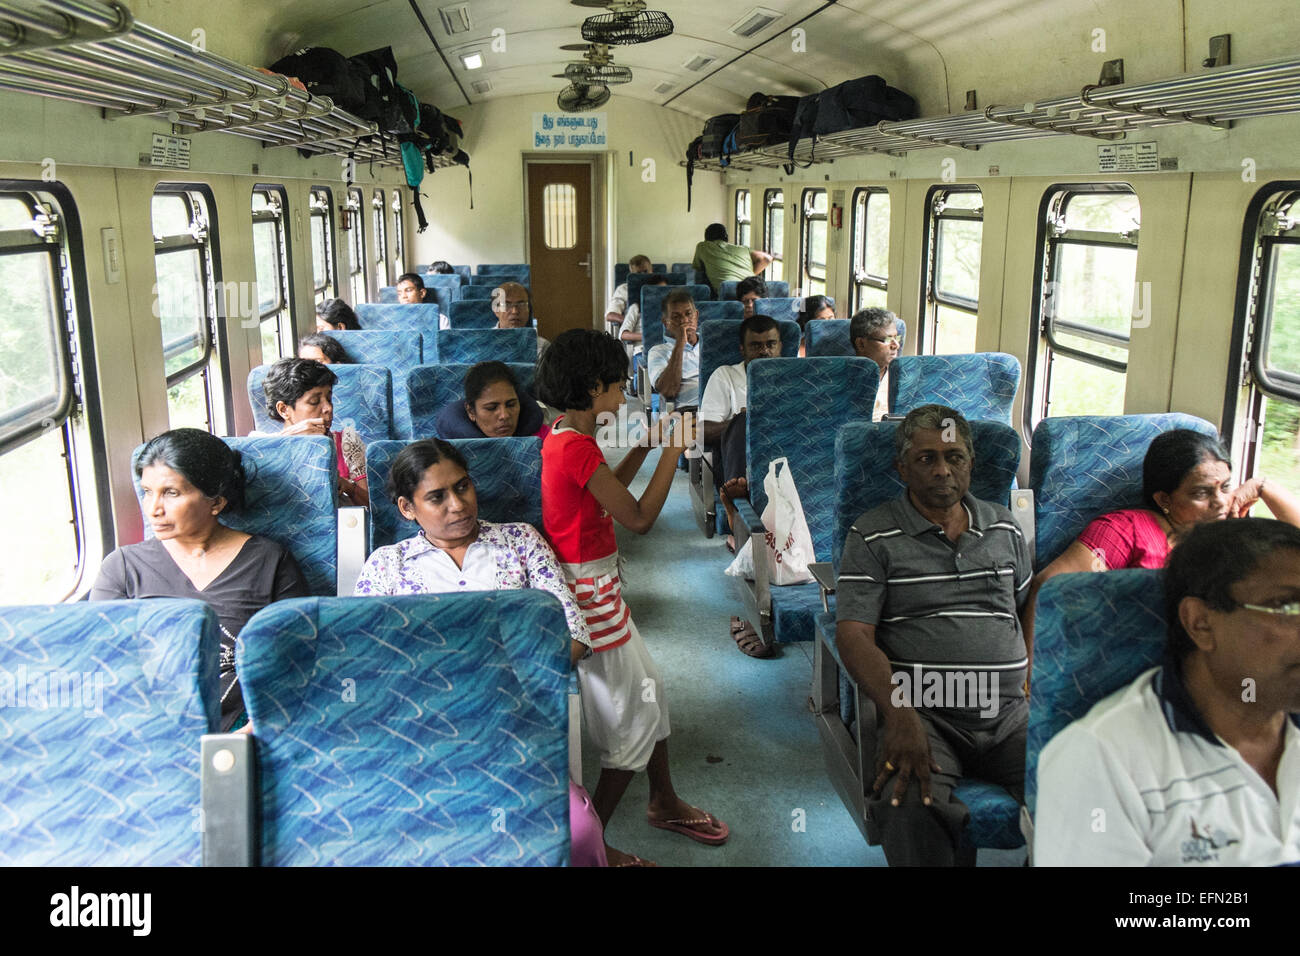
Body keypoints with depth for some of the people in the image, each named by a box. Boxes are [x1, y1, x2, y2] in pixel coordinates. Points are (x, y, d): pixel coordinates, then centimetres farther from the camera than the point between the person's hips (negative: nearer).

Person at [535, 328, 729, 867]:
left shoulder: (559, 437, 6)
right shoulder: (578, 447, -24)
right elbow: (639, 518, -21)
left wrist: (645, 445, 16)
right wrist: (673, 451, -13)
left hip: (591, 584, 10)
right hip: (590, 589, -10)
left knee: (649, 693, 22)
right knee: (635, 719, 3)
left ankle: (665, 803, 41)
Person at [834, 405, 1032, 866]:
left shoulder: (1004, 527, 18)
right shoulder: (872, 536, 4)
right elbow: (854, 636, -6)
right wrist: (899, 715, -21)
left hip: (1009, 713, 4)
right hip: (921, 714, -4)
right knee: (909, 805, -34)